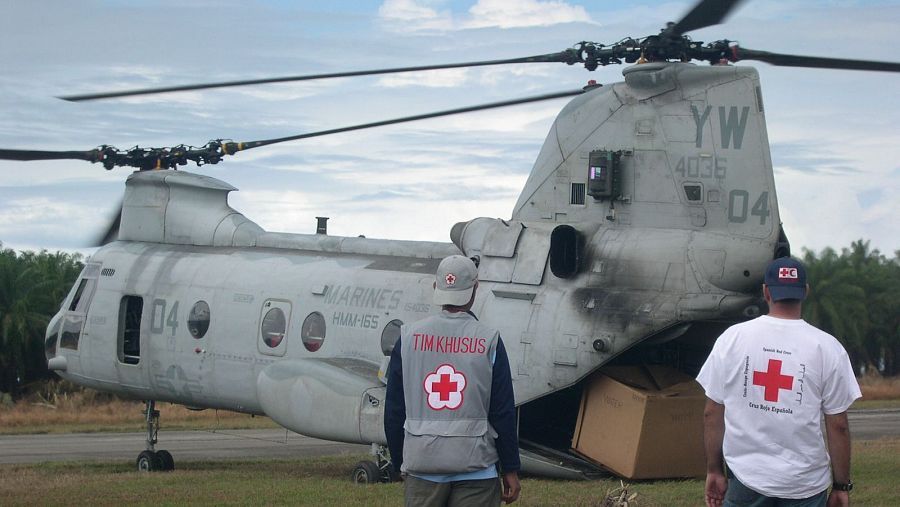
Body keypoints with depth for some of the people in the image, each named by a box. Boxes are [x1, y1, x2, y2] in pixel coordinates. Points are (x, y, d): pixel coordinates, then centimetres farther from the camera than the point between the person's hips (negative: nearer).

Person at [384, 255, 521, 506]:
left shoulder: (409, 337, 3)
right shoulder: (489, 341, -4)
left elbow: (393, 411, 6)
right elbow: (503, 413, -3)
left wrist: (399, 465, 16)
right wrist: (510, 470, 5)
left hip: (421, 465, 2)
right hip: (475, 469, -2)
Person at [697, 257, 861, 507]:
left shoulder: (731, 338, -1)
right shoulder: (827, 347, -5)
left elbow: (712, 413, 2)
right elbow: (838, 425, -3)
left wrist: (714, 470, 11)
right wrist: (841, 485, 5)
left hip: (745, 479, 1)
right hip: (806, 485, -1)